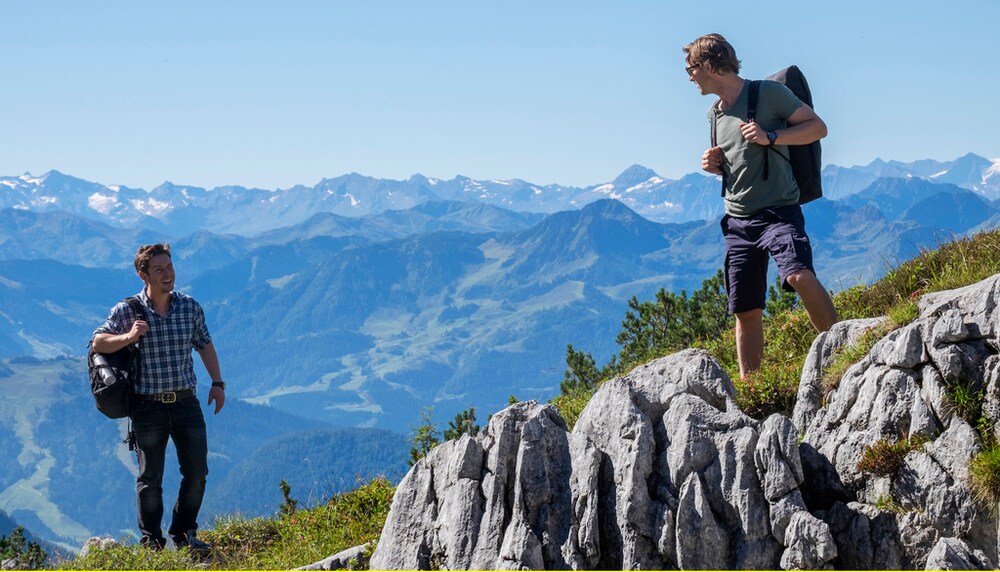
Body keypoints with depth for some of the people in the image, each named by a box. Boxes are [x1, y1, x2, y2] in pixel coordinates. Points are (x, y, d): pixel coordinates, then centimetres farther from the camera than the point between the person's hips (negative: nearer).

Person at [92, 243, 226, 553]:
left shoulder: (190, 307, 3)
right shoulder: (127, 311, -6)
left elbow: (205, 345, 16)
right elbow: (98, 343, -4)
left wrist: (217, 383, 12)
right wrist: (128, 337, -22)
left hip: (186, 402, 3)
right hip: (148, 407, -3)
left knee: (197, 472, 3)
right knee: (150, 478, 5)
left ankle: (183, 534, 21)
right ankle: (151, 542, 17)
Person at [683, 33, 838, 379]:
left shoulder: (768, 93, -4)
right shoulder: (715, 114, 17)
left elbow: (817, 127, -4)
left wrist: (770, 137, -17)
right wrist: (714, 165, 7)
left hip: (778, 210, -6)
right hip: (737, 220, 7)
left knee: (799, 276, -31)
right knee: (745, 310, 5)